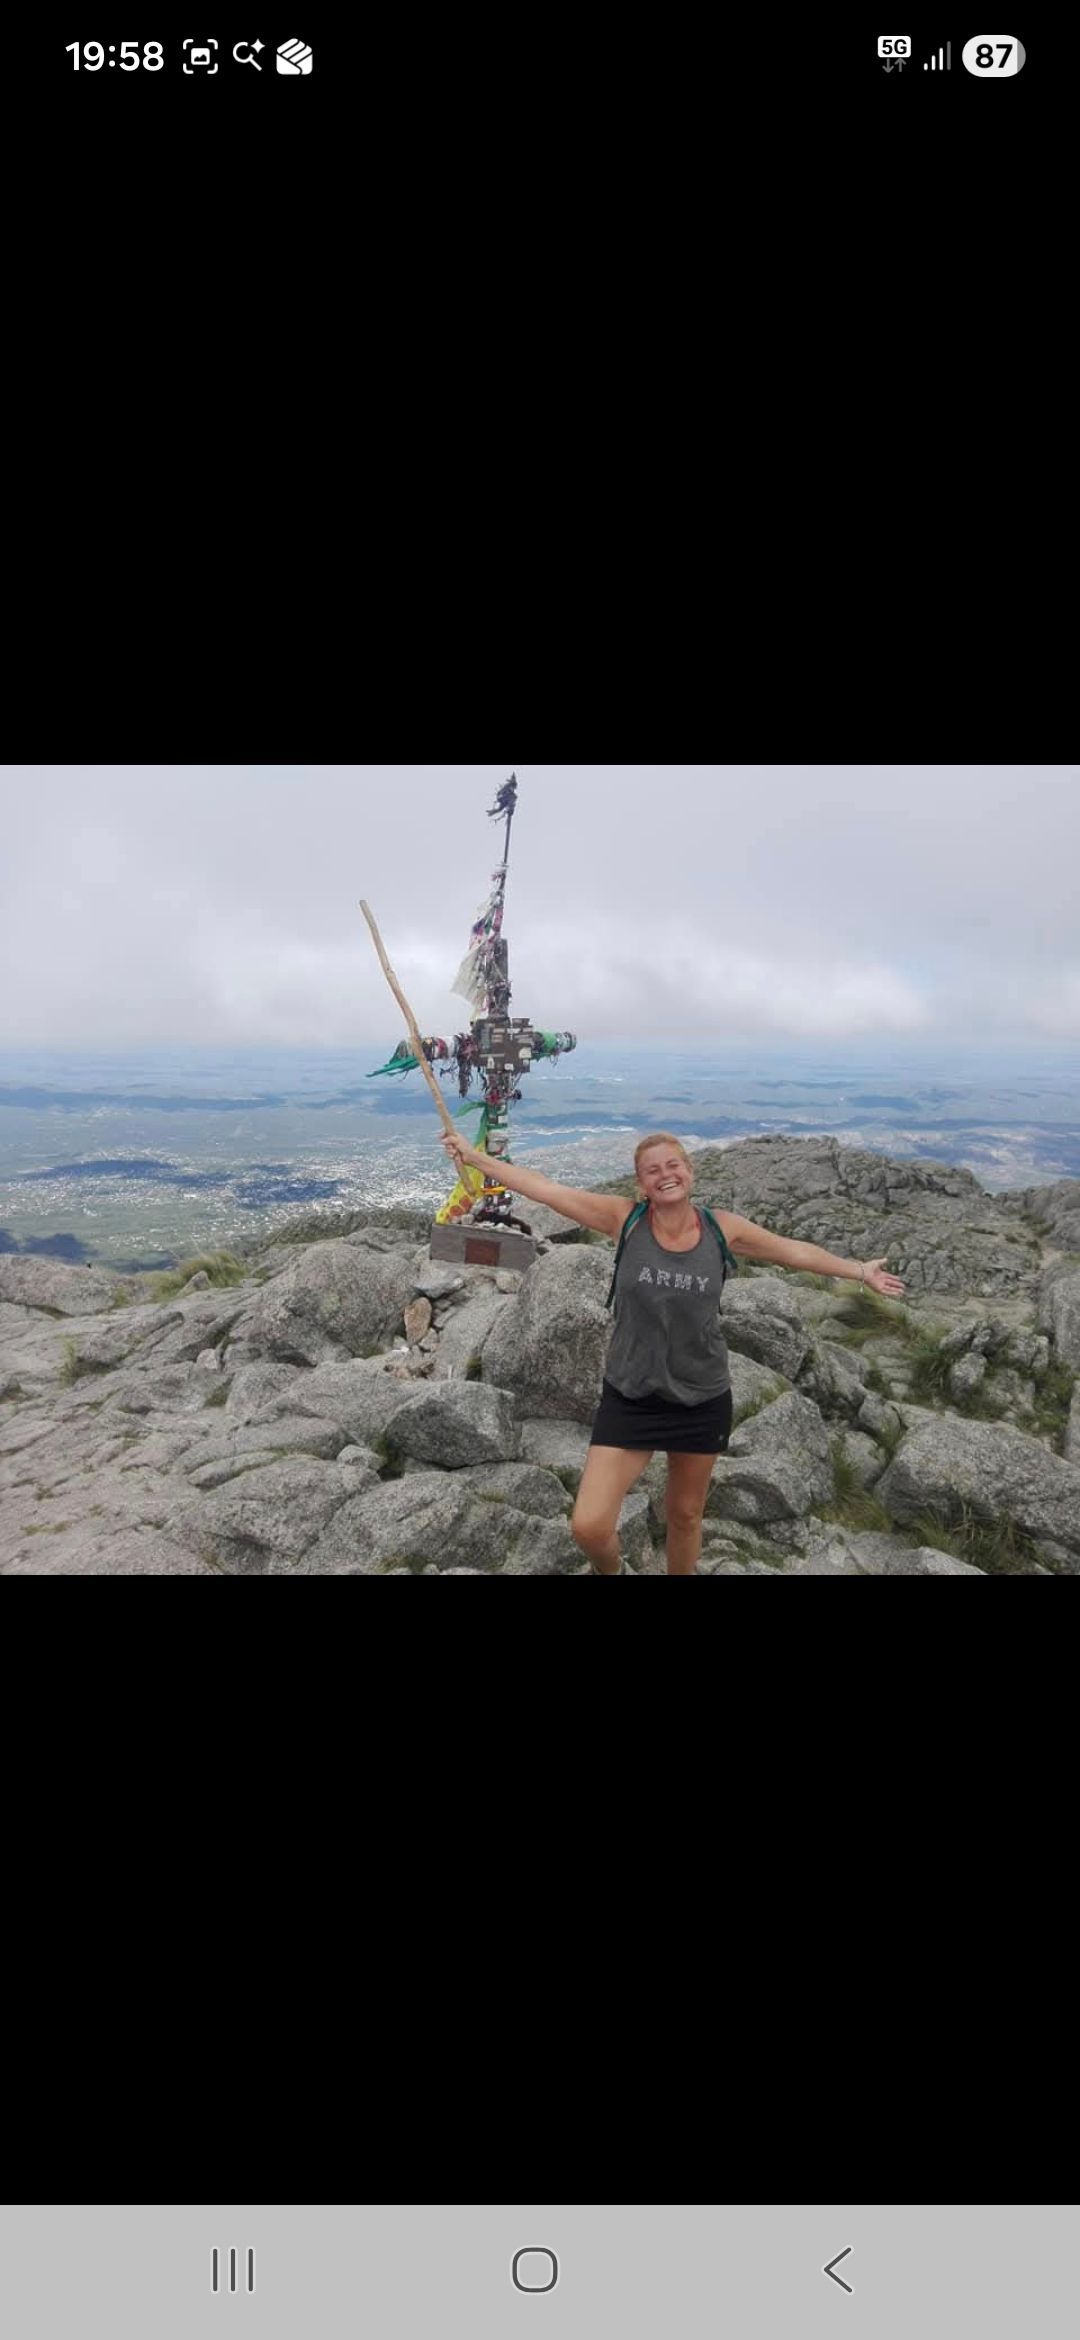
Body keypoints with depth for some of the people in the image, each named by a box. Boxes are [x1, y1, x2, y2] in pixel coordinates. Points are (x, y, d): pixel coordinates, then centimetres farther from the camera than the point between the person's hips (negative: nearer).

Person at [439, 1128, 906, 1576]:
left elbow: (796, 1251, 8)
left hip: (703, 1399, 1)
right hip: (629, 1396, -1)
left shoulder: (723, 1228, -6)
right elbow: (544, 1188, -11)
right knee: (588, 1526, -7)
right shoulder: (624, 1219, -10)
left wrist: (861, 1271, 17)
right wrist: (474, 1156, -11)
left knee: (685, 1514, 18)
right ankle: (610, 1569, 29)